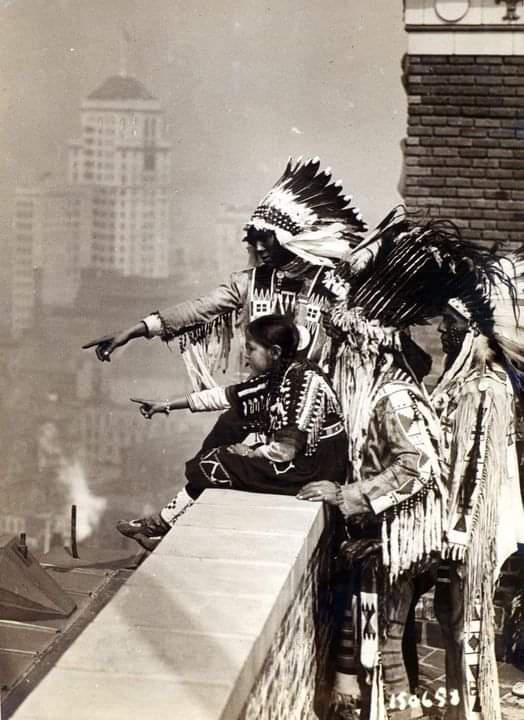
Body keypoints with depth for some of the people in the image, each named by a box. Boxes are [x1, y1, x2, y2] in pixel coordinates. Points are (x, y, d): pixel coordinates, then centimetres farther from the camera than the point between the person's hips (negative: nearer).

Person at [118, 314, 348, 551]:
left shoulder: (305, 381, -22)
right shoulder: (274, 378, 3)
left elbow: (285, 450, -25)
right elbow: (222, 396, 8)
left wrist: (250, 453, -7)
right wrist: (166, 406, 9)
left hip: (311, 470, -8)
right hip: (293, 460, 8)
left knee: (211, 466, -5)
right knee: (211, 459, 4)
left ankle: (163, 524, 14)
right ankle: (165, 525, 8)